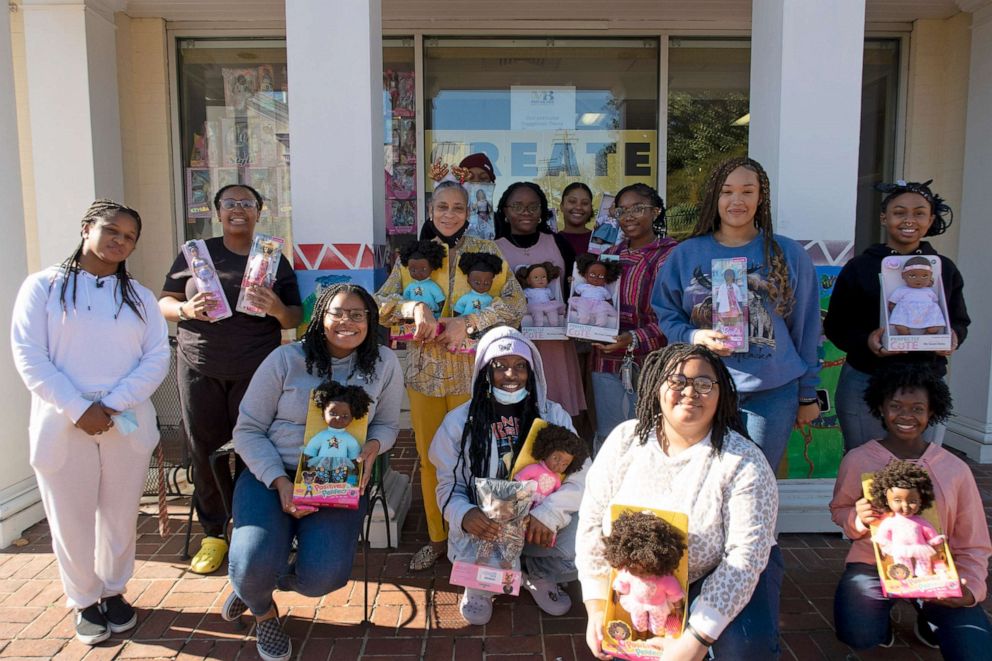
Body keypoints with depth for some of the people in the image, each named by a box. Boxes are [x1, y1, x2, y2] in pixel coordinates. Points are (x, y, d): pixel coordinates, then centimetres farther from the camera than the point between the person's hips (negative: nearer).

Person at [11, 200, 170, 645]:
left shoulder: (140, 297, 10)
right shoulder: (44, 286, 2)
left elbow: (157, 358, 1)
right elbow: (29, 356, -7)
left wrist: (112, 405, -13)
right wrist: (78, 410, -16)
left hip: (126, 426, 2)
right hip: (63, 427, -2)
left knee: (120, 517, 12)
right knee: (71, 521, 8)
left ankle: (113, 592, 33)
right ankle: (85, 602, 28)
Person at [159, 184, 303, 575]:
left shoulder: (274, 260, 9)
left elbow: (295, 318, 7)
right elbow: (164, 303, 9)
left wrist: (278, 310, -15)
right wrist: (186, 309, -13)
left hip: (255, 371, -1)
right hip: (199, 369, 1)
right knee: (206, 451, 5)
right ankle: (213, 534, 20)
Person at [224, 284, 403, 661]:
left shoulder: (384, 364, 0)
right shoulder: (285, 359, -5)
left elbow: (387, 424, 13)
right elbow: (248, 430, -3)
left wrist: (372, 446, -12)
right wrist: (280, 481, -17)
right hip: (270, 475, -1)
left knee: (325, 576, -21)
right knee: (253, 565, -25)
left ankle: (273, 579, 19)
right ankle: (263, 610, 17)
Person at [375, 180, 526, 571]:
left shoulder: (486, 252, 1)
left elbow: (515, 303, -8)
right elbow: (380, 302, 0)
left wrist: (468, 323, -21)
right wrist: (413, 307, -21)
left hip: (470, 374, -2)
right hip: (423, 373, 3)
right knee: (430, 460, 11)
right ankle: (436, 539, 27)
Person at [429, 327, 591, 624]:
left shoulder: (553, 415, 0)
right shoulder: (459, 422, -2)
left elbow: (580, 474, -6)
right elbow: (448, 485, -2)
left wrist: (550, 512, -24)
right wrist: (464, 514, -26)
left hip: (539, 522, 1)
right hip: (483, 525, -1)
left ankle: (540, 578, 14)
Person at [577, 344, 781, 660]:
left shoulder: (744, 462, -17)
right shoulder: (625, 440, -8)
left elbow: (746, 555, -22)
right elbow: (592, 522, -5)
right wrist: (597, 609, -9)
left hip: (719, 574, -2)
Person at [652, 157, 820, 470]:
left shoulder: (790, 255, 6)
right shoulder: (686, 254, 5)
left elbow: (805, 328, 9)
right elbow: (665, 314, 8)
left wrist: (807, 395, 11)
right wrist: (693, 336, -13)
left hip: (772, 393, 0)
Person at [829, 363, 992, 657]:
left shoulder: (955, 469, -2)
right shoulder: (857, 459, -6)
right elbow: (838, 510, 6)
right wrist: (857, 519, -18)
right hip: (873, 566, -1)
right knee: (859, 636, -25)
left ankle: (927, 613, 17)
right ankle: (881, 608, 13)